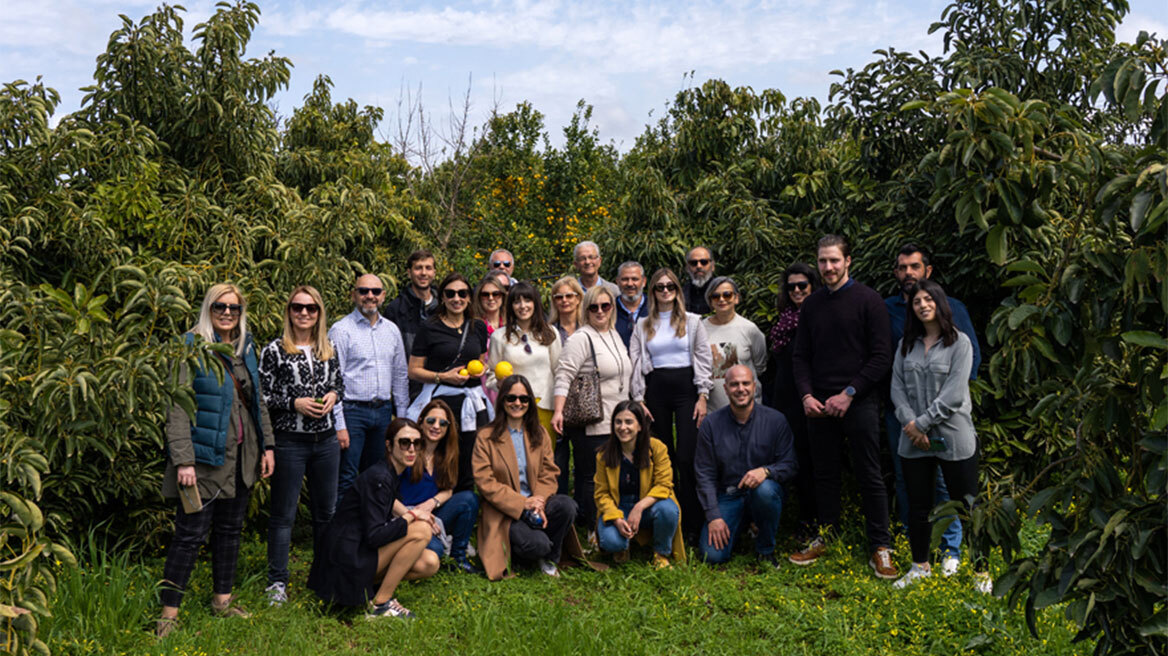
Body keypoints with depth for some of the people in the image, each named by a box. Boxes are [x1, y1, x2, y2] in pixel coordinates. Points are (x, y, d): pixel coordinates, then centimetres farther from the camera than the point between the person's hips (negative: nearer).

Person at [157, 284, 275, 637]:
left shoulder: (245, 347, 11)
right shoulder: (191, 347, -9)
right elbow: (178, 406, -14)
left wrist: (267, 445, 11)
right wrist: (183, 460, -20)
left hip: (241, 455, 7)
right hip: (205, 455, -6)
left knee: (231, 528, 15)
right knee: (191, 533, -2)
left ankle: (222, 600, 28)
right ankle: (169, 613, 9)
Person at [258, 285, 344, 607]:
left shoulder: (328, 349, 9)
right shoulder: (274, 351, -5)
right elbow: (261, 397, -6)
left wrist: (332, 395, -2)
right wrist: (294, 403, -17)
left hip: (326, 440, 5)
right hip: (290, 442, -4)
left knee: (326, 511, 13)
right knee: (284, 515, 2)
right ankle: (277, 582, 15)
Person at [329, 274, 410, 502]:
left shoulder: (392, 330, 11)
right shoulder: (341, 330, -6)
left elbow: (400, 376, 16)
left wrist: (402, 418, 12)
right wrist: (339, 424, -14)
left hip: (383, 411, 5)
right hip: (352, 411, -5)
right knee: (347, 480, -6)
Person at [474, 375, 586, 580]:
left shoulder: (539, 434, 12)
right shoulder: (486, 437, -2)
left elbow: (549, 473, 6)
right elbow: (485, 482, -9)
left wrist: (539, 501, -15)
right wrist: (522, 503, -17)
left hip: (535, 503, 4)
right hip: (504, 511, -4)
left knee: (567, 506, -27)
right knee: (537, 543, -29)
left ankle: (549, 558, -2)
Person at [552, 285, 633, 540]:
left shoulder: (615, 335, 15)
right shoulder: (582, 338, -9)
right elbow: (564, 375, -17)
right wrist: (558, 411, -27)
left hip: (614, 421, 8)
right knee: (592, 478, -2)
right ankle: (593, 532, 6)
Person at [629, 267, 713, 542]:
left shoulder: (692, 321, 8)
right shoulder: (642, 326, 12)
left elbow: (704, 360, 4)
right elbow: (635, 364, 9)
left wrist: (703, 396, -4)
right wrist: (639, 400, 1)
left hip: (686, 388, -2)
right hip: (656, 390, 2)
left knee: (686, 458, -10)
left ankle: (692, 524, -4)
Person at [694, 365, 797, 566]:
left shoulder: (775, 420, -5)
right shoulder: (711, 424, -3)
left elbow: (790, 465, -4)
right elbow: (704, 473, -2)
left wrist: (766, 471, -27)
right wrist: (713, 516, -11)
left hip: (763, 493, 0)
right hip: (726, 496, 1)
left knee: (765, 489, -38)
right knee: (713, 555, -19)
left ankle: (766, 551, -10)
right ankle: (739, 528, 18)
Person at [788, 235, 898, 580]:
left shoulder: (867, 299, -2)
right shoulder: (811, 304, 12)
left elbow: (881, 357, -6)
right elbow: (800, 356, 14)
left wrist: (849, 393, -12)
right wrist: (806, 395, -1)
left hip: (859, 403, -4)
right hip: (819, 405, 4)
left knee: (869, 476, 0)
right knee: (825, 475, 11)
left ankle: (880, 547, 9)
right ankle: (824, 538, 22)